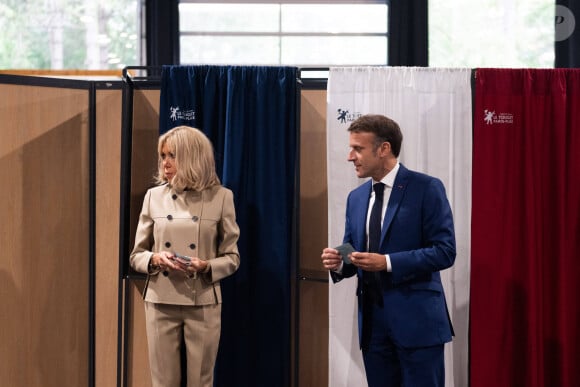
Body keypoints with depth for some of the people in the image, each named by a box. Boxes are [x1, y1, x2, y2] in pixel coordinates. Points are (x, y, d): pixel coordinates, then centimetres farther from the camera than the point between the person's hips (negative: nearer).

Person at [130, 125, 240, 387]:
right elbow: (136, 255, 8)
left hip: (203, 305, -1)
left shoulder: (220, 197, -1)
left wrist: (206, 266, -17)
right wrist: (156, 259, -14)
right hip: (161, 303, 1)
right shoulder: (154, 196, 4)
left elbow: (232, 257, 3)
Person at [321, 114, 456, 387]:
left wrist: (387, 262, -20)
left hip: (416, 320, -6)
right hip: (372, 321, 6)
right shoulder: (356, 197, 13)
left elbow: (445, 251, -13)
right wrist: (338, 263, -6)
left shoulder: (426, 189, -7)